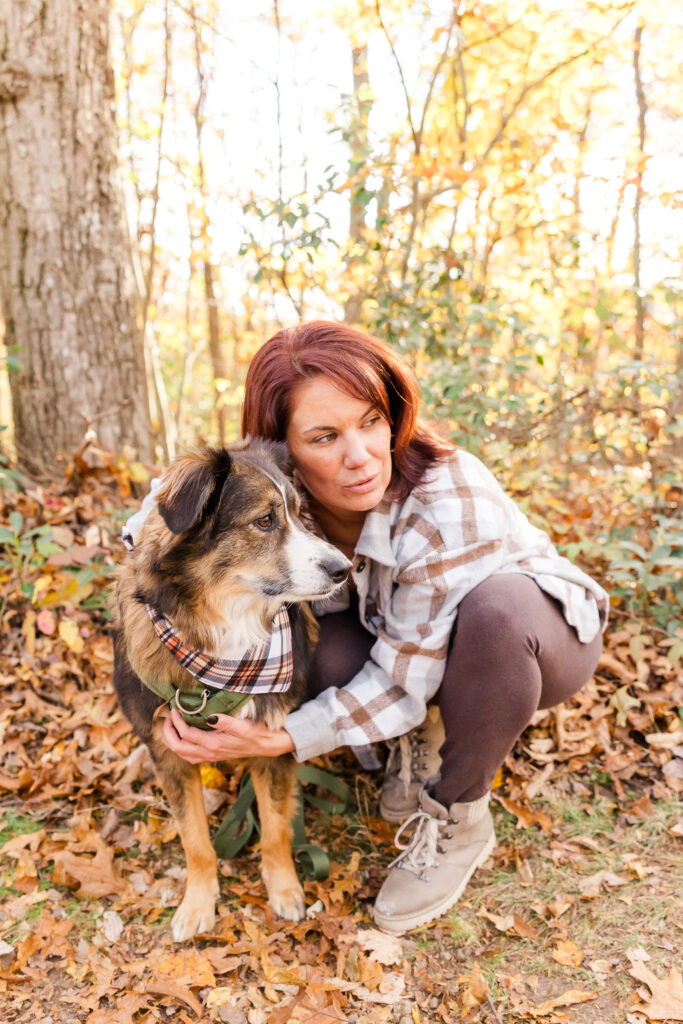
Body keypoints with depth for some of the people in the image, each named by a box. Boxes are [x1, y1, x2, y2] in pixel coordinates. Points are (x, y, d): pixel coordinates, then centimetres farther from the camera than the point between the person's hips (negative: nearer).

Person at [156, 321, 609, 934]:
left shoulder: (451, 507, -36)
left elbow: (403, 681, -28)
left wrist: (280, 741, -32)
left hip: (541, 635, -3)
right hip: (406, 634, 4)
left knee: (496, 606, -39)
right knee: (326, 649, -28)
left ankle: (458, 820, -14)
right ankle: (424, 738, 4)